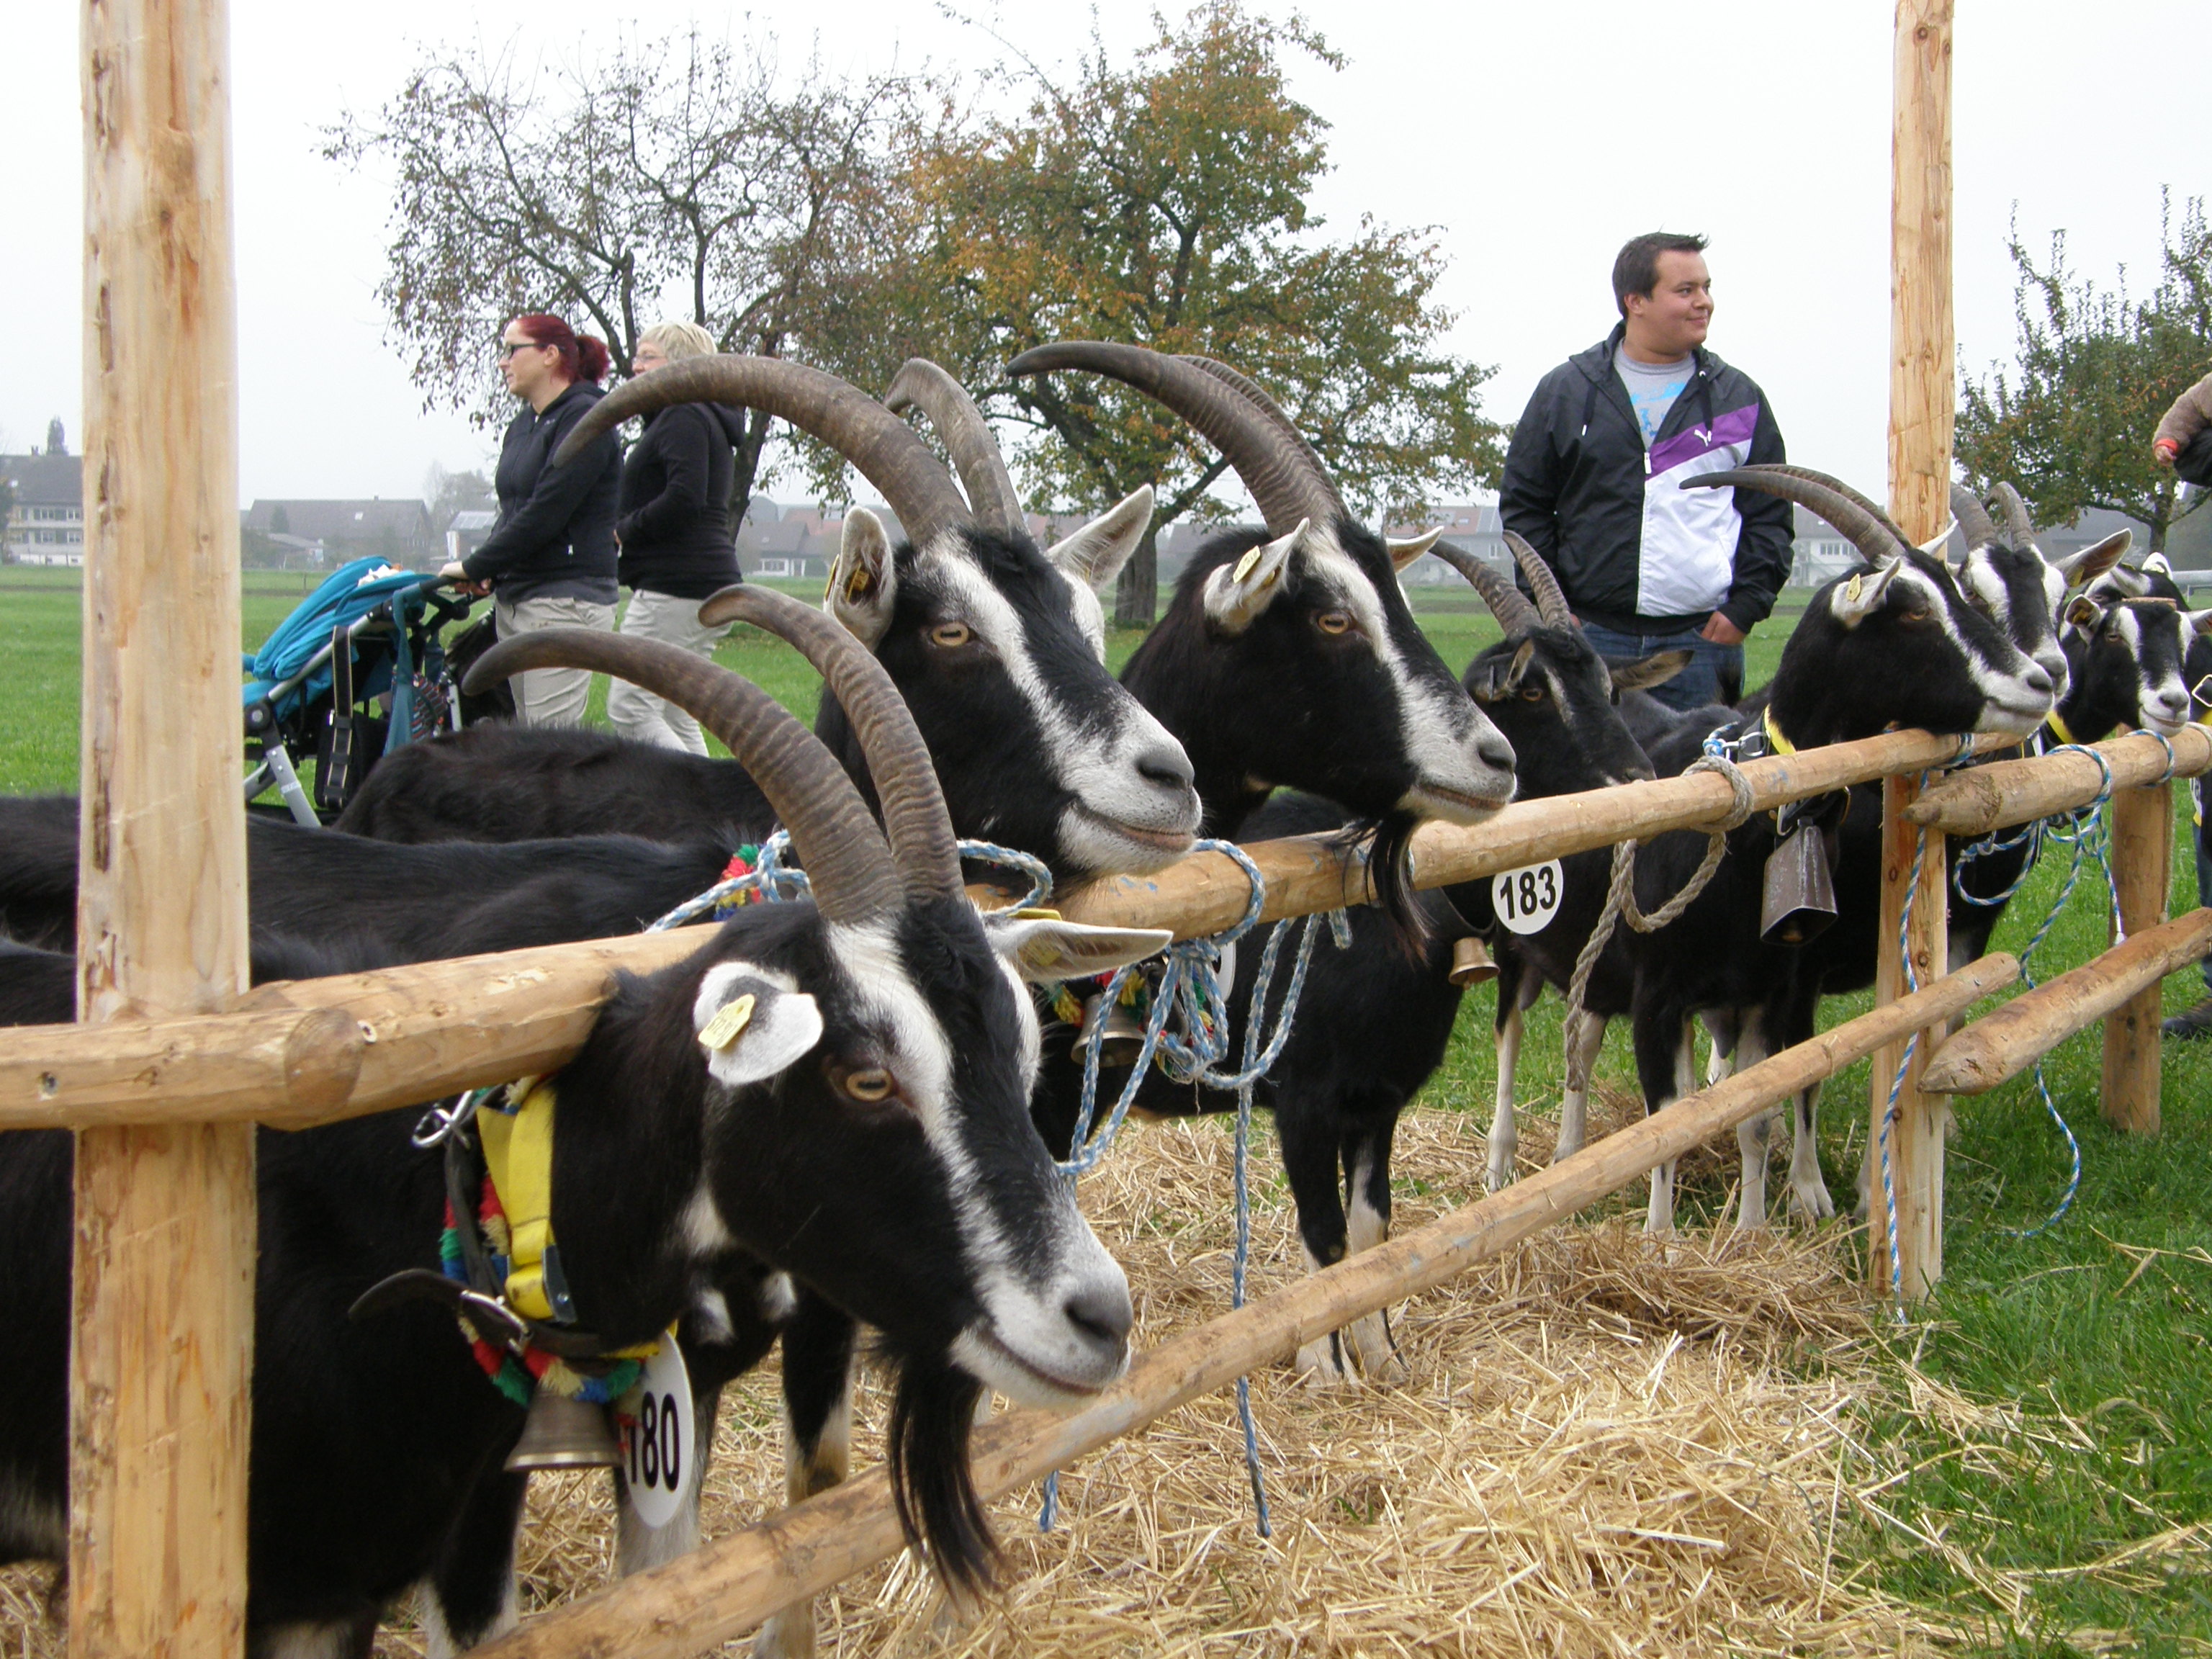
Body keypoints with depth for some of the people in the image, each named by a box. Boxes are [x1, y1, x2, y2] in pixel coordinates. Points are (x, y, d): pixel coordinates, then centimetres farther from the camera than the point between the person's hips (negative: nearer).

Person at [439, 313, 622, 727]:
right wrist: (487, 573, -2)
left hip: (565, 601, -9)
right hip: (513, 599, 9)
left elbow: (544, 515, -17)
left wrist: (475, 567, -10)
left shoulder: (584, 418, -10)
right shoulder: (521, 426, 18)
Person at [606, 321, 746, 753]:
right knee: (675, 717, 11)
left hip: (677, 587, -11)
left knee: (628, 708, -12)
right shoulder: (706, 419, 23)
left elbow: (684, 499, -23)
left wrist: (623, 531, -12)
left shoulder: (683, 418, -10)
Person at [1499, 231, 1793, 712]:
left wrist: (1745, 606, -2)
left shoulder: (1739, 398, 10)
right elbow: (1523, 504, 9)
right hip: (1593, 636, 0)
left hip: (1703, 640, 0)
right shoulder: (1564, 392, 8)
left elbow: (1770, 515, 10)